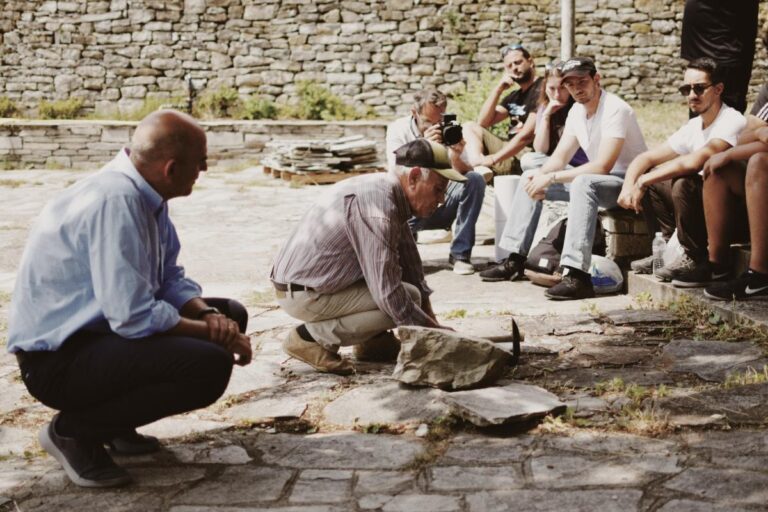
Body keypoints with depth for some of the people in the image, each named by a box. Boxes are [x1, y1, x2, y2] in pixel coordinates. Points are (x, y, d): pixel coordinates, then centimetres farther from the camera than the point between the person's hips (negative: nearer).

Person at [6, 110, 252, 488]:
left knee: (229, 315, 10)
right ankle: (74, 430, -7)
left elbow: (170, 279, 10)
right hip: (57, 358, -10)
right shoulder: (116, 201, -26)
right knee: (210, 365, -26)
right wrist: (212, 333, -17)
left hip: (98, 330, 10)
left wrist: (210, 316, -10)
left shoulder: (145, 195, 4)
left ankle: (115, 423, 12)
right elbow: (134, 317, -29)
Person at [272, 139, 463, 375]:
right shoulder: (378, 204, -25)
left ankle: (372, 340, 14)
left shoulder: (389, 193, 6)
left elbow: (413, 271, 14)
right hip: (302, 295, -10)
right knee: (408, 297, -16)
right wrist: (433, 330, -14)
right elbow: (389, 295, -26)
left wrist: (432, 323, 11)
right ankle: (311, 337, -9)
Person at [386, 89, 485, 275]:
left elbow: (466, 174, -13)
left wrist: (456, 158, -37)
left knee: (476, 180, -22)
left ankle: (460, 253, -15)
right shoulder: (398, 129, -10)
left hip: (442, 206, 2)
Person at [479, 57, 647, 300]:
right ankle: (515, 260, 7)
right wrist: (541, 176, -15)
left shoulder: (615, 109, -21)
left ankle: (577, 276, -45)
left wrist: (551, 178, -28)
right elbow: (559, 157, 8)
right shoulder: (577, 112, 6)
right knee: (530, 178, 6)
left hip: (628, 183, -9)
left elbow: (603, 166, -30)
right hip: (593, 182, 9)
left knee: (583, 184, -40)